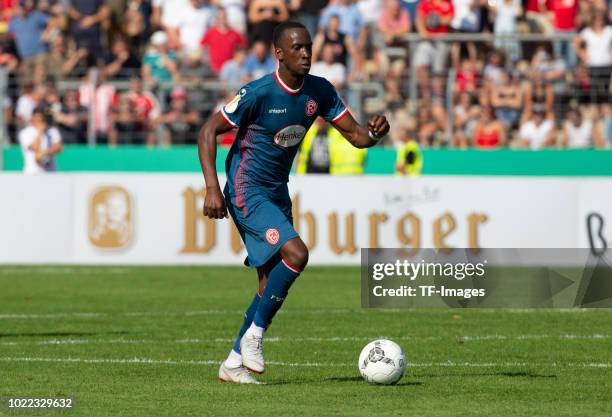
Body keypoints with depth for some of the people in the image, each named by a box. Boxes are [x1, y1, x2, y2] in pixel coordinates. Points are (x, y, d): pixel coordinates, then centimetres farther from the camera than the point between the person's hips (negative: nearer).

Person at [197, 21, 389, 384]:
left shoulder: (319, 91, -1)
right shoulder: (258, 93, -19)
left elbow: (356, 135, 2)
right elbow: (209, 132, -14)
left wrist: (374, 133, -23)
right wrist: (212, 188, -22)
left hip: (277, 192, 7)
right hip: (246, 190, -7)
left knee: (273, 283, 6)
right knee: (296, 253, -24)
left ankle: (233, 363, 16)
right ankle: (255, 333, -10)